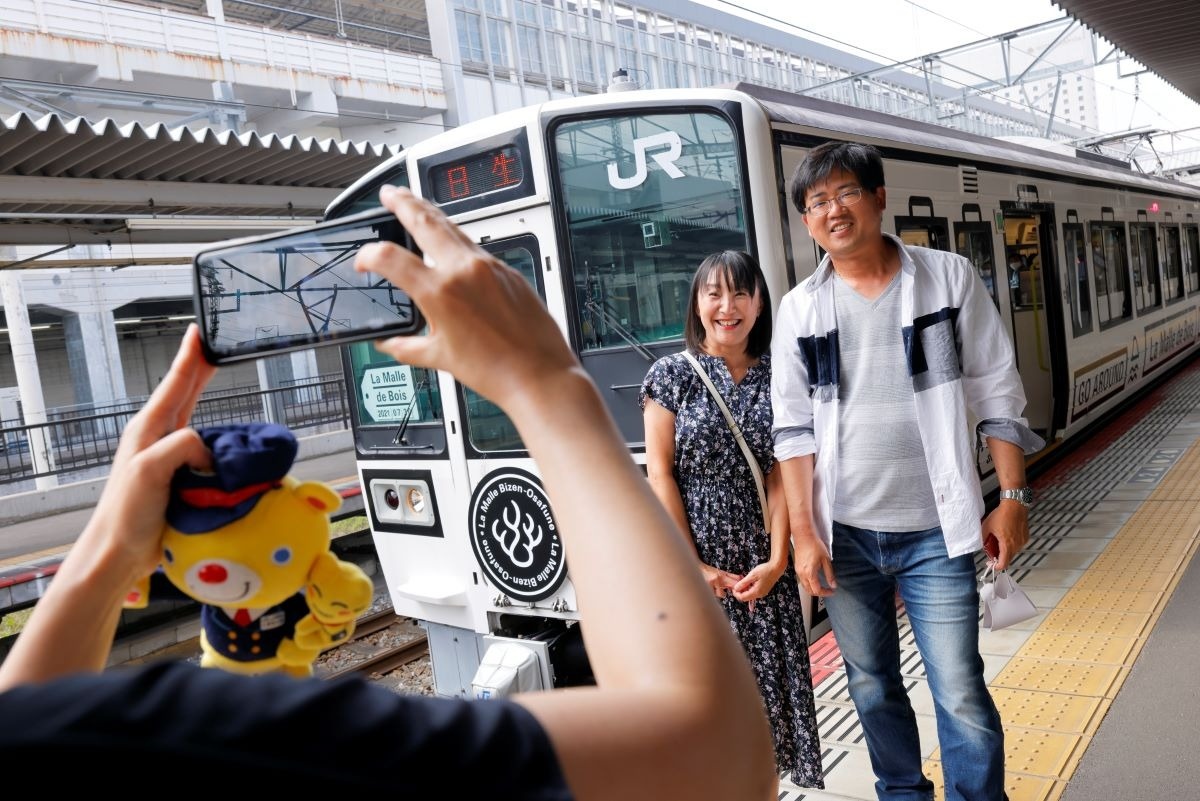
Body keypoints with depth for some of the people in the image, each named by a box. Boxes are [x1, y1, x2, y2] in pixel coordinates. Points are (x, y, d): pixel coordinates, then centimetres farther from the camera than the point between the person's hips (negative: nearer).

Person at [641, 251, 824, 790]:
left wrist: (776, 561, -8)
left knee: (769, 683, 9)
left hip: (761, 565, 3)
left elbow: (782, 474, 1)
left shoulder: (775, 377, 5)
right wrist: (693, 566, -10)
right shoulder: (671, 374, -1)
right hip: (693, 563, -2)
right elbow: (659, 474, -5)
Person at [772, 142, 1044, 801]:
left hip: (934, 532, -1)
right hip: (843, 536, 2)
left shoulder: (950, 278, 1)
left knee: (961, 694, 0)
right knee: (871, 687, 14)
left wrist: (1013, 497, -3)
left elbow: (997, 396, 2)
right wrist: (804, 534, -5)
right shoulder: (799, 310, 3)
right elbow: (794, 430, 0)